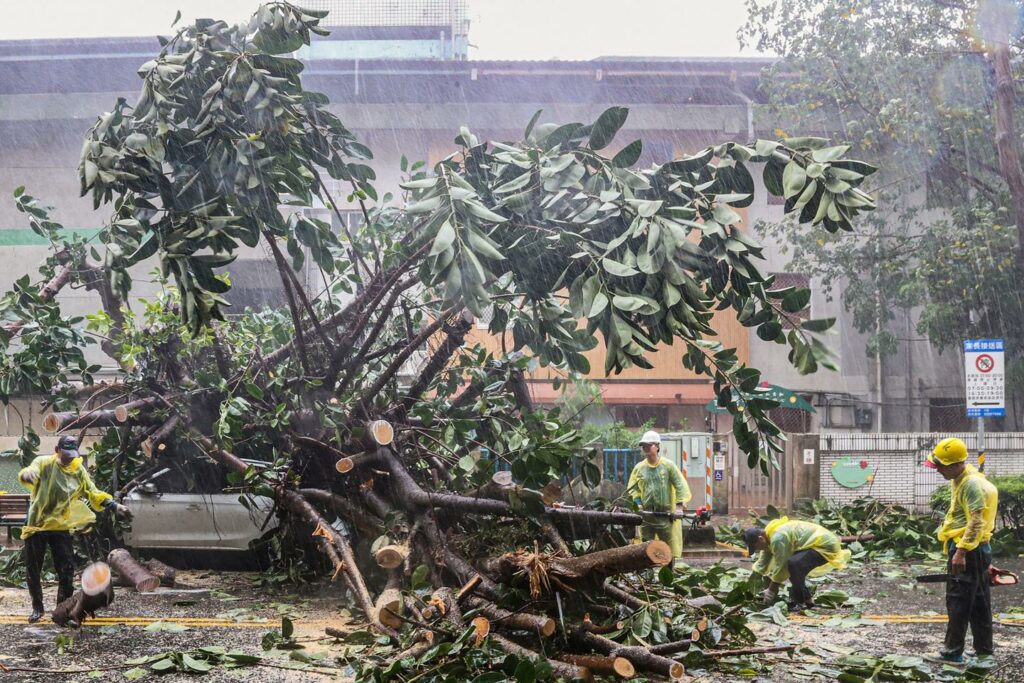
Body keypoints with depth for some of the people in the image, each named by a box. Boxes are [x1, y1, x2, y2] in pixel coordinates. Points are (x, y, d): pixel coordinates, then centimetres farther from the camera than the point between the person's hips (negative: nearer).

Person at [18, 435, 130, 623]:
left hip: (60, 527, 2)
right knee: (32, 570, 6)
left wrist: (114, 505, -10)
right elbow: (30, 474, -27)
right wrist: (27, 475, -52)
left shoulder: (79, 471, 4)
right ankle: (37, 608, 23)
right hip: (36, 525, -2)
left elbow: (93, 493, 3)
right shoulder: (44, 463, -8)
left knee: (67, 570, -1)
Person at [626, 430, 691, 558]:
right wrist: (638, 504, -5)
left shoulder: (668, 465, 0)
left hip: (667, 515, -3)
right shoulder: (639, 468, 8)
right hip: (646, 515, 3)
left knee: (672, 546, -4)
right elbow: (632, 489, 11)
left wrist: (679, 505, -11)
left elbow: (680, 485, -2)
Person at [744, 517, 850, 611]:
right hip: (818, 542, 11)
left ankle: (802, 601, -15)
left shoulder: (777, 538, -24)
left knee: (793, 564, -30)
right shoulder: (769, 536, 8)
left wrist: (771, 590, -8)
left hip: (825, 545, -11)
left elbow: (781, 566, -19)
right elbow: (762, 565, 15)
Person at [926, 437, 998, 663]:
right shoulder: (959, 480, 14)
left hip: (967, 551, -10)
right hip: (979, 550, 10)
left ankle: (952, 652, -2)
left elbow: (976, 522, -24)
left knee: (958, 602, -5)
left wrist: (961, 551, -27)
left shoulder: (971, 484, -18)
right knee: (979, 602, 13)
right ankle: (984, 650, 18)